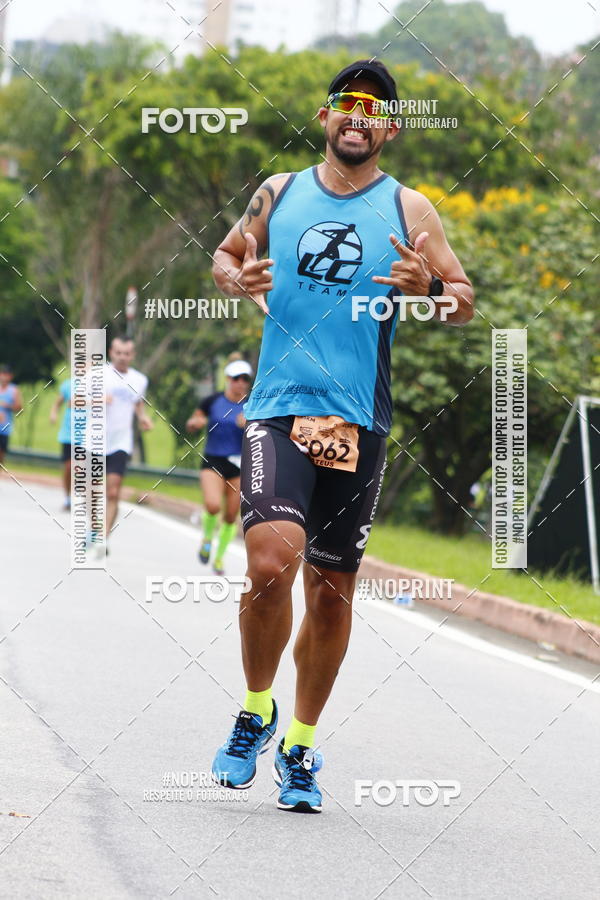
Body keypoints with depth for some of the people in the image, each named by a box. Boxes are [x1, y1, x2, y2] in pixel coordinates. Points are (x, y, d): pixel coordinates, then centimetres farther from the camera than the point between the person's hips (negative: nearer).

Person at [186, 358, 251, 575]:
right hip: (212, 461, -2)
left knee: (231, 516, 2)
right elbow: (191, 425, 10)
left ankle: (219, 557, 22)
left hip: (239, 464, 2)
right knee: (213, 505, -24)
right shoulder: (212, 401, -1)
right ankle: (207, 537, 8)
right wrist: (196, 423, -13)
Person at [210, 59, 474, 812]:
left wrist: (428, 288, -13)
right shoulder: (279, 194, 9)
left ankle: (300, 748, 22)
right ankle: (256, 710, 5)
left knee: (332, 587, 5)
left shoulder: (408, 209, 6)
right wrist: (238, 281, 1)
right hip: (277, 410, -1)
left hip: (359, 421, 1)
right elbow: (226, 253, 25)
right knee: (271, 562, -20)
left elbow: (465, 303, 9)